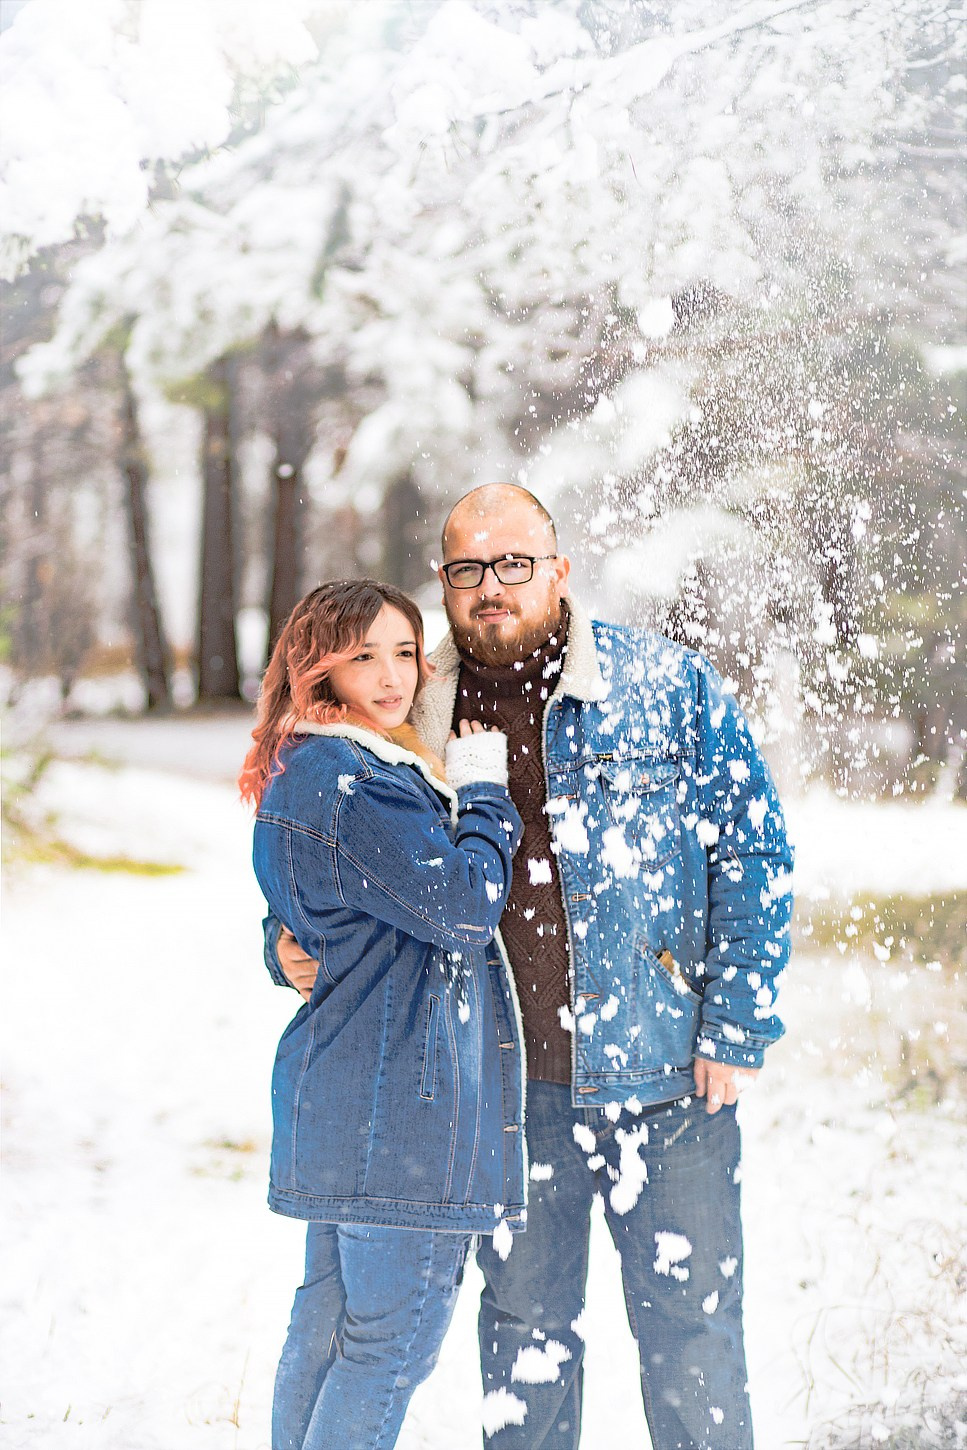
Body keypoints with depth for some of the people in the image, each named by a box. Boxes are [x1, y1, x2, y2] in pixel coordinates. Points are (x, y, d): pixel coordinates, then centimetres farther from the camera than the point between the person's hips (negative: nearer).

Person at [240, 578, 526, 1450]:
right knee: (397, 1333, -4)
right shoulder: (354, 786, -18)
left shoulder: (303, 773, 15)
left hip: (338, 1102, 11)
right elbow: (465, 908, -19)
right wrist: (484, 793, -6)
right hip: (402, 1102, -11)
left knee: (330, 1326, 16)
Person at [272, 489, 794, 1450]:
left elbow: (753, 857, -2)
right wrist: (294, 943, -5)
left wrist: (735, 1033, -7)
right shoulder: (412, 721, 4)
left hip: (665, 1073, -2)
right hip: (508, 1084, 2)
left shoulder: (670, 687, -3)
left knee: (690, 1328, 5)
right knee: (525, 1327, 13)